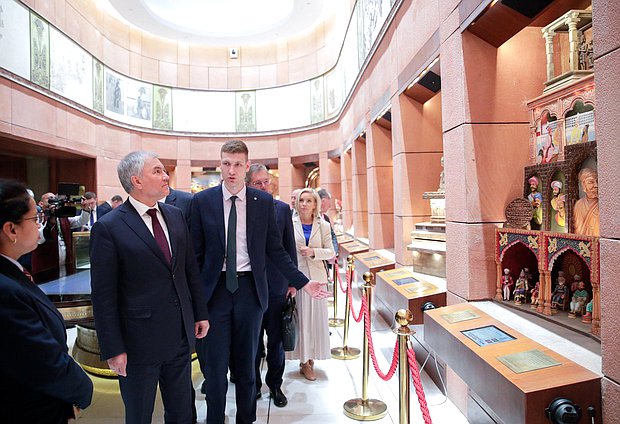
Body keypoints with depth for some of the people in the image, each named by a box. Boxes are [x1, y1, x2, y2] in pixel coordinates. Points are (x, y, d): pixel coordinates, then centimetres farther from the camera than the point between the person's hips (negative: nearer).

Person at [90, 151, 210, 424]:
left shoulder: (175, 216, 4)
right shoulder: (108, 228, -13)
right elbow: (103, 296, -12)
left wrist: (201, 313, 10)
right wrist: (113, 349, -11)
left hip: (181, 336, 5)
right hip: (140, 340, -5)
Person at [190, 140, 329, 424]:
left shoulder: (263, 202, 0)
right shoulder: (202, 201, -2)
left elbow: (275, 249, 3)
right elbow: (196, 252, 0)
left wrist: (303, 282, -2)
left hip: (250, 290, 1)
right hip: (215, 289, -1)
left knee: (246, 363, 15)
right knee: (215, 365, 7)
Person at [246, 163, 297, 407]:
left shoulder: (282, 209, 2)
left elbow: (290, 247, 5)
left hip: (277, 286, 2)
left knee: (276, 339, 13)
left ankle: (275, 384, 31)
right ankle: (253, 384, 31)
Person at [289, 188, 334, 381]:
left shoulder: (323, 225, 4)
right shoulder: (289, 223, 0)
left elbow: (330, 252, 4)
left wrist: (313, 252, -13)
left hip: (316, 277, 2)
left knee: (315, 317, 6)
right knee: (299, 317, 2)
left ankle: (310, 357, 22)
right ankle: (304, 360, 13)